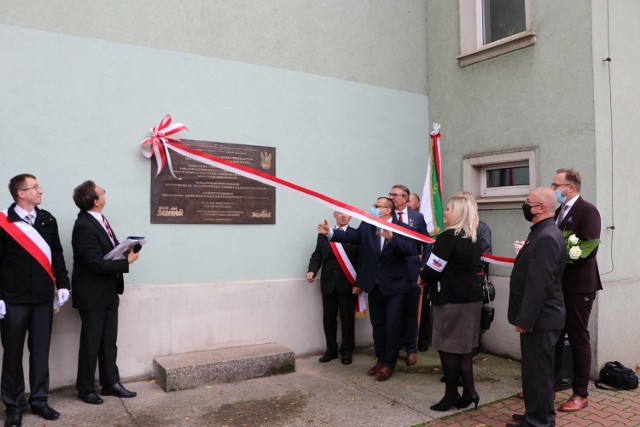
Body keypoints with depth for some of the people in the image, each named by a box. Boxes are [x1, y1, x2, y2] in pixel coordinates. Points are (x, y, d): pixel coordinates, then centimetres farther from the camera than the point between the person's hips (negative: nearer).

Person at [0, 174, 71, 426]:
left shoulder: (47, 220, 7)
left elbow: (57, 254, 9)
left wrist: (62, 283, 4)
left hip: (43, 298, 3)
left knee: (40, 351, 10)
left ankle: (39, 400, 23)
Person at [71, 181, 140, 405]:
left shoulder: (98, 218, 5)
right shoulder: (84, 226, -23)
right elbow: (97, 263, -25)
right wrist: (127, 261, -17)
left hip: (108, 292, 8)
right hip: (92, 294, -8)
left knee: (109, 341, 15)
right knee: (91, 343, 7)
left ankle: (111, 383, 27)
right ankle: (86, 389, 23)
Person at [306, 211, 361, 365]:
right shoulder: (323, 234, 10)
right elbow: (317, 256, 7)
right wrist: (312, 270, -12)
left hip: (348, 285, -3)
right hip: (328, 284, 3)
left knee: (347, 319, 6)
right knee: (328, 318, 9)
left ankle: (347, 351, 20)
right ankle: (331, 350, 23)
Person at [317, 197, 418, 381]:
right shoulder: (366, 226, 0)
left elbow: (412, 250, -27)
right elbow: (351, 236, -13)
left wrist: (391, 237, -39)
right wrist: (330, 232, -27)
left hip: (395, 285, -4)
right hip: (375, 285, 4)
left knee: (391, 324, -1)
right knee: (377, 324, 14)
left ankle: (389, 363, 15)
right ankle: (381, 359, 30)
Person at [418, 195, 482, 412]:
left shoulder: (448, 237, -17)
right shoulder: (474, 239, 10)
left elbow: (433, 268, -17)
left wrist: (422, 278, 5)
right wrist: (428, 278, 17)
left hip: (451, 300, -8)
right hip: (471, 297, 9)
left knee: (448, 347, 3)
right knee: (464, 346, 15)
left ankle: (451, 395, 13)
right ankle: (469, 391, 18)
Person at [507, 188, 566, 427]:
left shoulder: (546, 237, -21)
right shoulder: (542, 233, 12)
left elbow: (539, 284, -25)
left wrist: (524, 319, -22)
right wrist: (524, 317, 20)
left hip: (539, 319, -10)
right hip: (537, 317, 10)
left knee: (538, 371, 0)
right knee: (536, 369, 19)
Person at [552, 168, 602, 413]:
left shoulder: (587, 211, -13)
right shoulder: (560, 211, 12)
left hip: (578, 286, -8)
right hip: (559, 285, 8)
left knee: (579, 339, 5)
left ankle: (581, 394, 18)